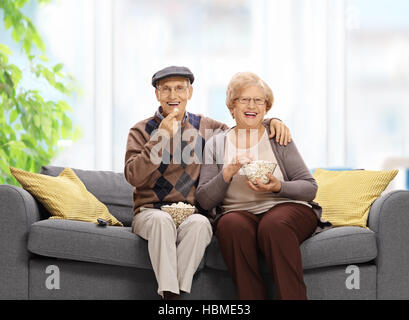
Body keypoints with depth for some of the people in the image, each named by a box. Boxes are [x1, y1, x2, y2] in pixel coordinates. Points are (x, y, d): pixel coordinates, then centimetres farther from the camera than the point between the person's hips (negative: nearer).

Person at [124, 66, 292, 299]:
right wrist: (161, 138, -13)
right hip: (150, 211, -1)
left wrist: (272, 121, 7)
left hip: (193, 213, 1)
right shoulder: (142, 131, 6)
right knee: (161, 219, -37)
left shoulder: (204, 127, 14)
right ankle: (169, 294, -40)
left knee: (199, 223, -34)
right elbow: (133, 177, -9)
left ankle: (177, 291, -34)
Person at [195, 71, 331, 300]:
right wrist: (227, 174, -12)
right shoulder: (216, 144, 13)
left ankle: (294, 297, -33)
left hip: (286, 207, -1)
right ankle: (252, 298, -30)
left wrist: (279, 187, -14)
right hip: (238, 212, 1)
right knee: (232, 225, -35)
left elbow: (310, 188, 6)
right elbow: (204, 200, 5)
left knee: (274, 225, -36)